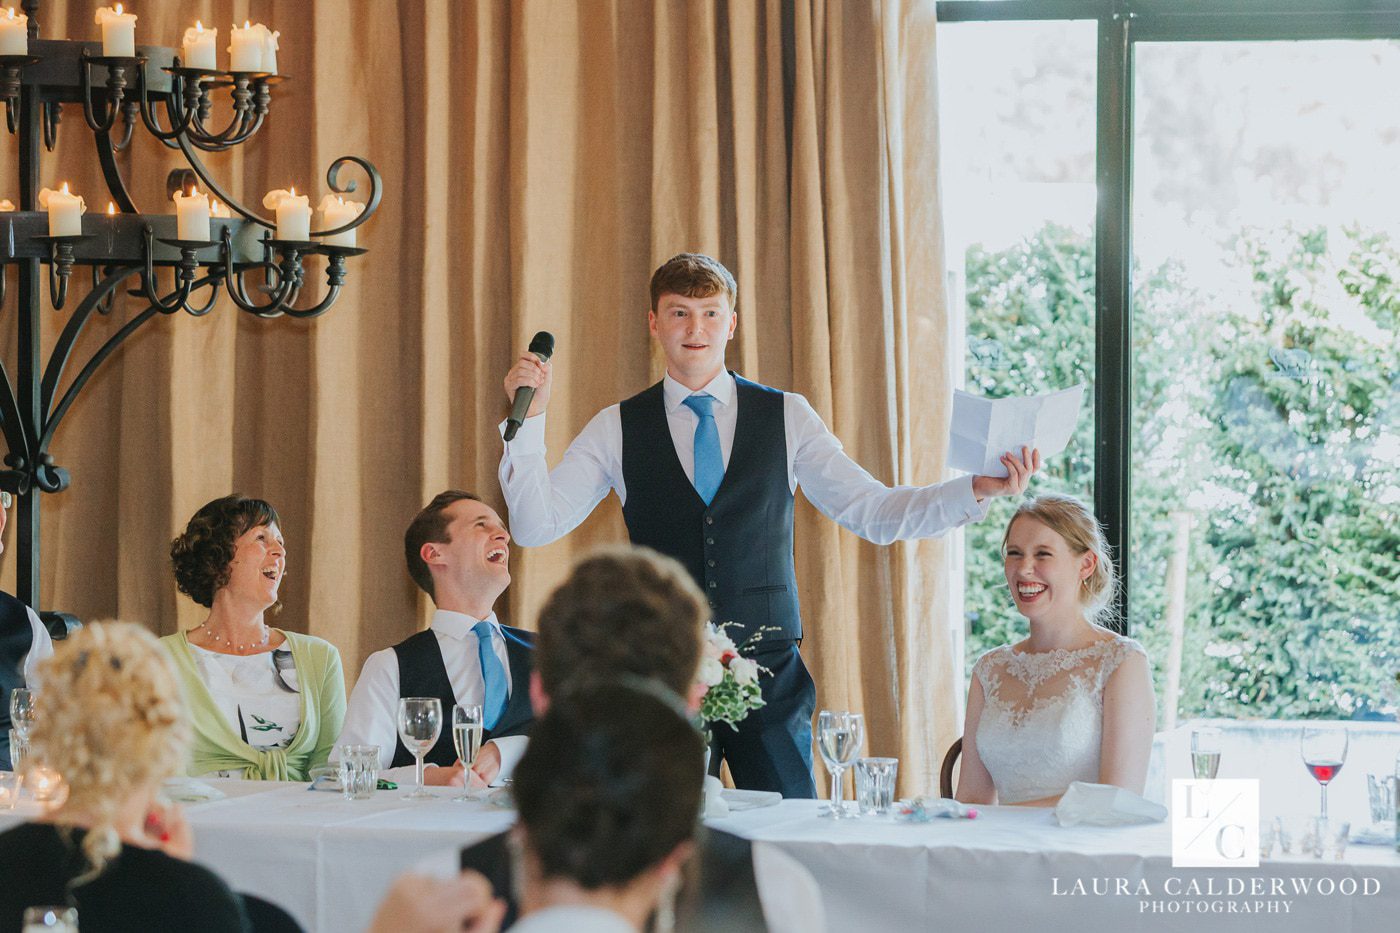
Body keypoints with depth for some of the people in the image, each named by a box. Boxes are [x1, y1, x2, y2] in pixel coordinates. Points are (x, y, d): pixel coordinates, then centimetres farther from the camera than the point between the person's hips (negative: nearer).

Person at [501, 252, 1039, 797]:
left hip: (768, 667, 0)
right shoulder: (618, 429, 6)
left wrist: (978, 490, -8)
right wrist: (529, 419, -11)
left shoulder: (786, 418, 7)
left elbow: (872, 512, 5)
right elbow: (536, 525, 1)